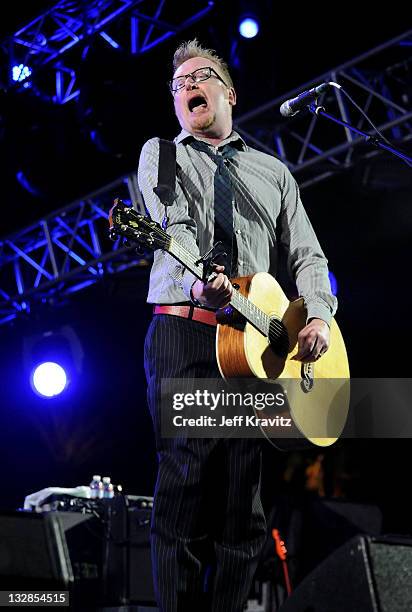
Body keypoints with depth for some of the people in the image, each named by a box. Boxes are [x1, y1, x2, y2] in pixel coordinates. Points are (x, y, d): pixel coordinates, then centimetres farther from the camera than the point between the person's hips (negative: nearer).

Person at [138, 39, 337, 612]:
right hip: (185, 332, -3)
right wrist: (199, 282, -27)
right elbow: (174, 226, -6)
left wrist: (318, 316, -2)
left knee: (244, 505, -1)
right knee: (186, 485, -13)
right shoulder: (160, 153, 15)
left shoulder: (273, 171, 25)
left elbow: (307, 254, 19)